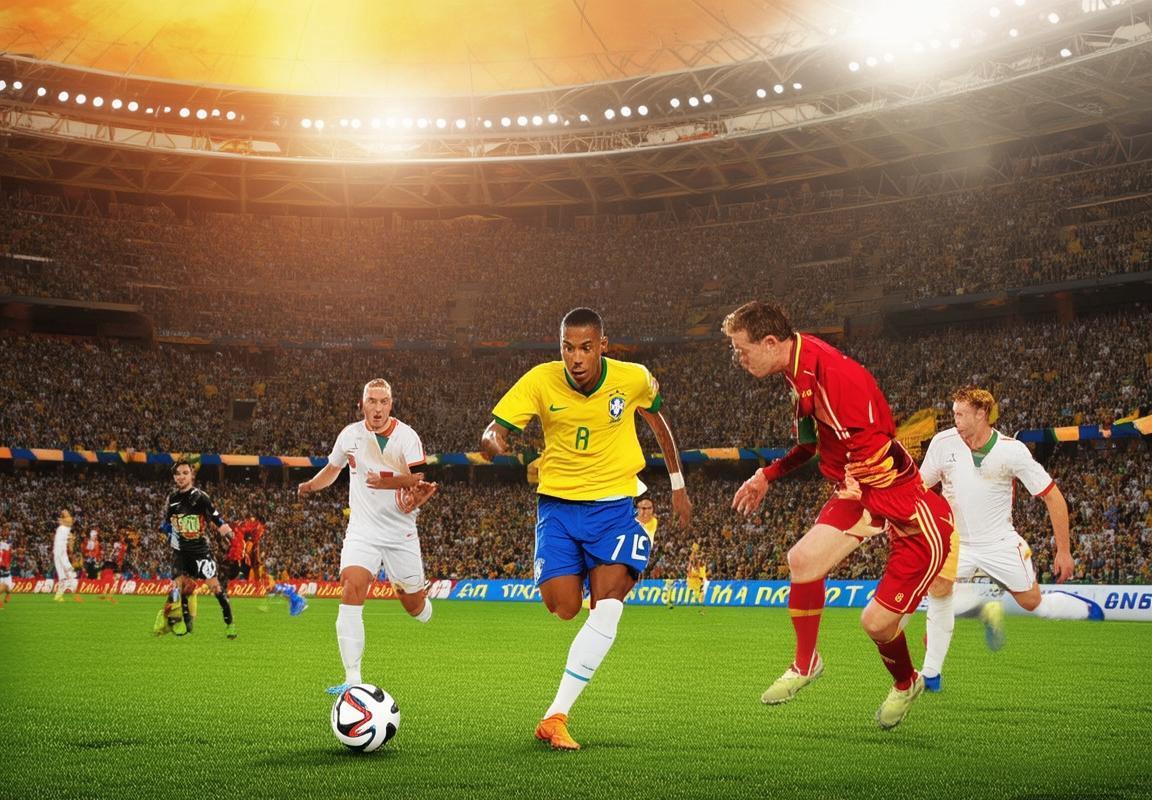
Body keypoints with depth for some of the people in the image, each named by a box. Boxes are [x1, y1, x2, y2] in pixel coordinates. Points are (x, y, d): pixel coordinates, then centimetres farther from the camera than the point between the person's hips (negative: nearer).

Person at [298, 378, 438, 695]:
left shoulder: (406, 436, -9)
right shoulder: (350, 435, 3)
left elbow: (419, 478, -20)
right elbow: (332, 468, 21)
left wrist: (389, 482, -38)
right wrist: (311, 485, 3)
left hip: (401, 532, -1)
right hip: (363, 529, 1)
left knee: (414, 606, 8)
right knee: (351, 591, -22)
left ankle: (421, 599, 50)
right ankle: (352, 680, -22)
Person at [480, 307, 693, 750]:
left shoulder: (633, 378, -8)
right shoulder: (540, 381, -11)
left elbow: (658, 422, 13)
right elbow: (494, 432, -13)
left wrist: (677, 485, 18)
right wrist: (492, 439, -38)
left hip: (613, 505, 0)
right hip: (557, 502, 0)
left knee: (607, 607, -19)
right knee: (563, 607, -13)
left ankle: (555, 718, -18)